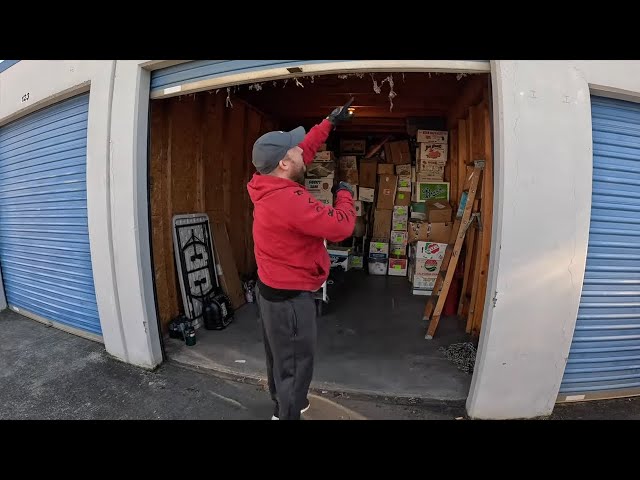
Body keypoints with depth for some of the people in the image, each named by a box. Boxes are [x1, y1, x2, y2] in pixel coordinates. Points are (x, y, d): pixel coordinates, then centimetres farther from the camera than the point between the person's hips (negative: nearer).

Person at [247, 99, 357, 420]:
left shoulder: (270, 187, 0)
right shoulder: (289, 200, -30)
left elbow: (304, 150, 13)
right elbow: (340, 227, -25)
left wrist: (329, 123, 18)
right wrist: (345, 194, -7)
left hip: (272, 288, 10)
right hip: (290, 296, -10)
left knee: (279, 357, 27)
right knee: (295, 365, 11)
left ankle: (281, 406, 50)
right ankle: (288, 414, 33)